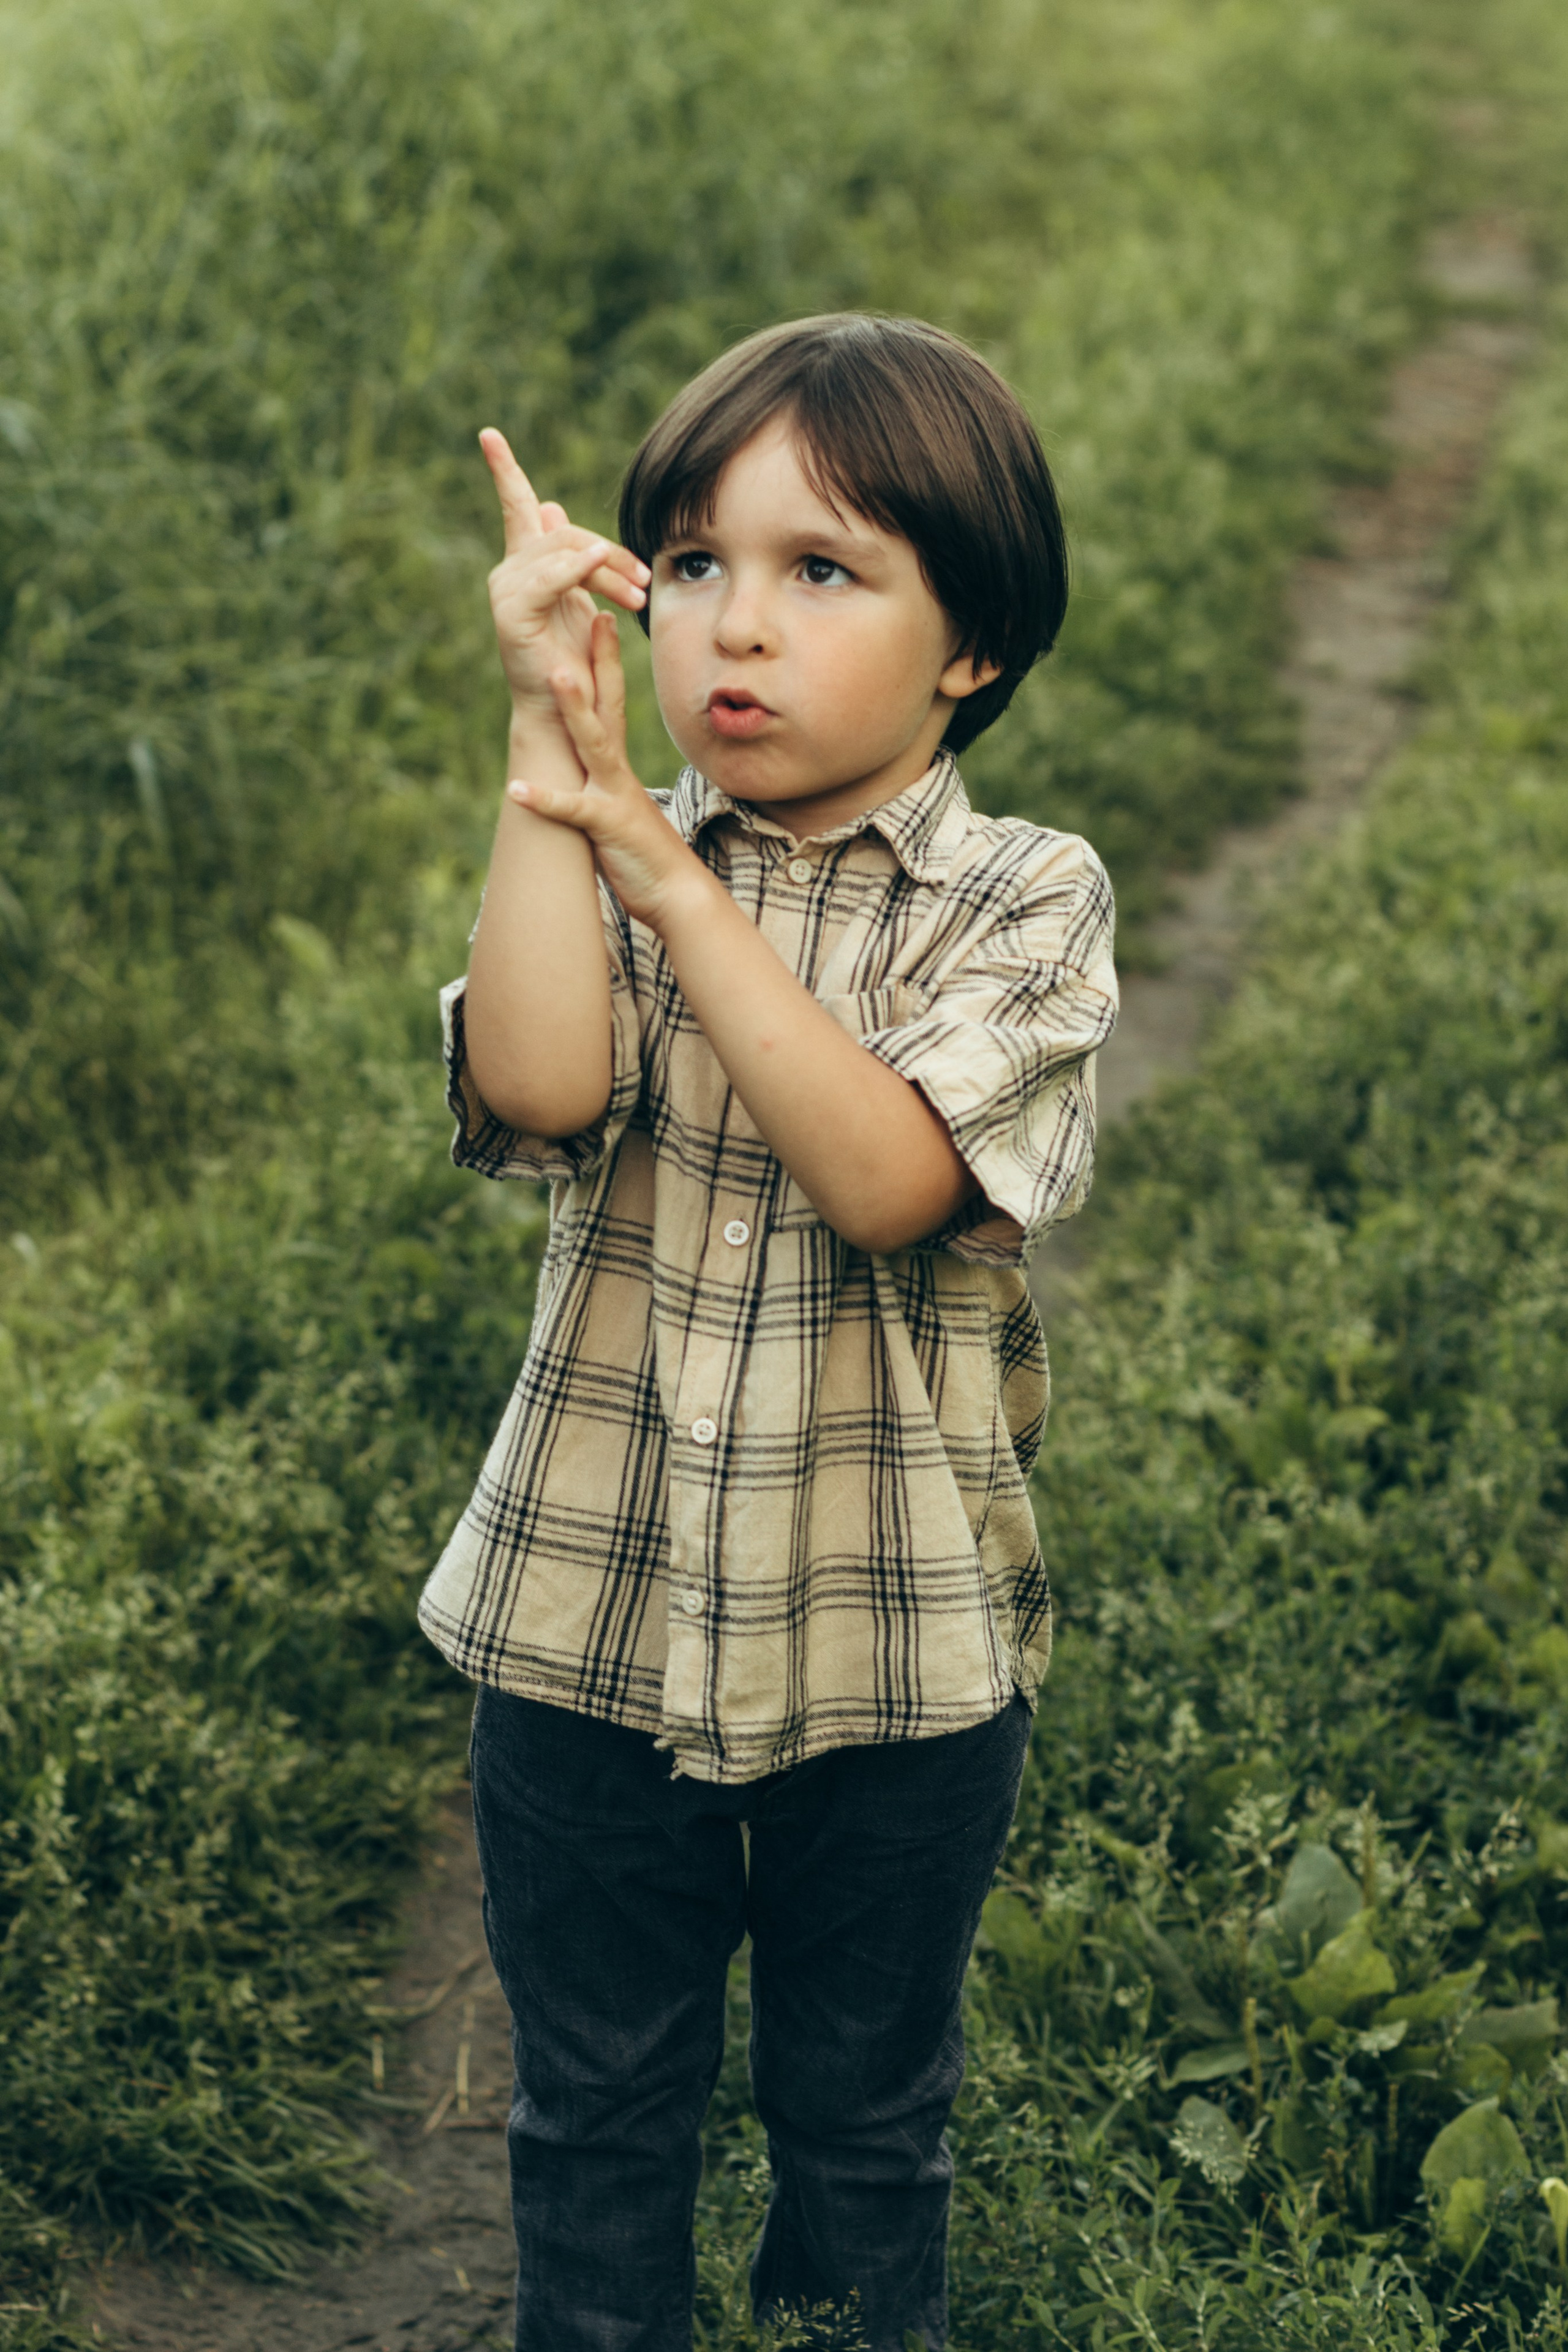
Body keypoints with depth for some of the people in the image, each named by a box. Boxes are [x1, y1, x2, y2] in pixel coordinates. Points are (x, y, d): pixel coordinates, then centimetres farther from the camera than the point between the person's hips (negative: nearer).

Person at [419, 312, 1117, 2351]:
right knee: (597, 2109, 19)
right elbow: (534, 1088, -25)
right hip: (590, 1627, 1)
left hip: (899, 1651, -1)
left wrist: (671, 878, -26)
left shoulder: (1025, 897, -10)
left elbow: (885, 1175, -26)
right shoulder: (608, 859, -4)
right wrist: (549, 743, -24)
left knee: (868, 2120, 20)